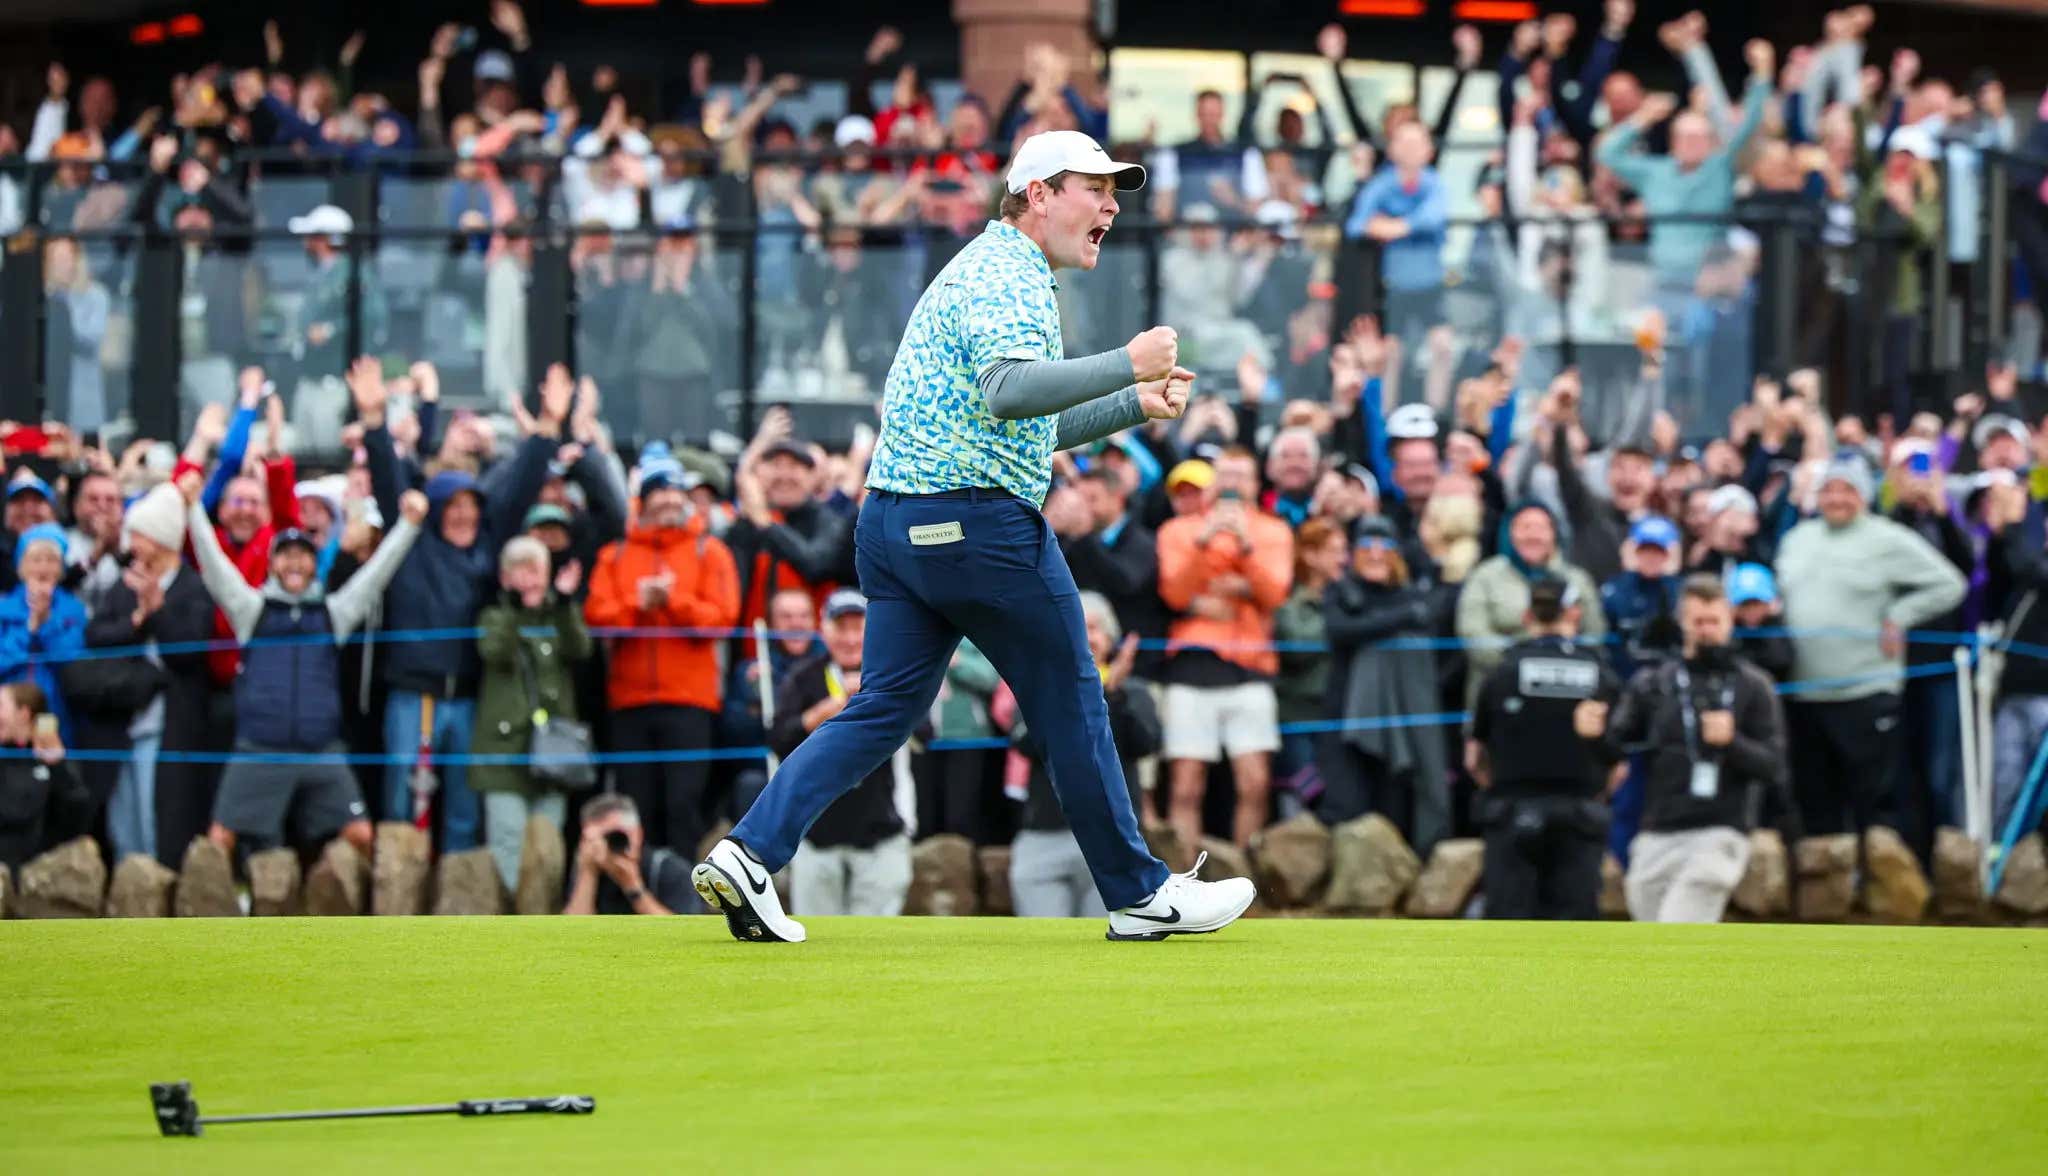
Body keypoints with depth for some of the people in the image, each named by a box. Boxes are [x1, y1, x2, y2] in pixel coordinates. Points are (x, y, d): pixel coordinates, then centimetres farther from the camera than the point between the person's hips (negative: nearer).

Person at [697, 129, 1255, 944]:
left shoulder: (990, 269, 24)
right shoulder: (1007, 276, -11)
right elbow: (1009, 389, -30)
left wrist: (1134, 405, 22)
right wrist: (1126, 365, -30)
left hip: (894, 519, 10)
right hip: (978, 521, -10)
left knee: (885, 708, 5)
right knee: (1070, 705, 2)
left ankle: (750, 853, -9)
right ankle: (1139, 894, 11)